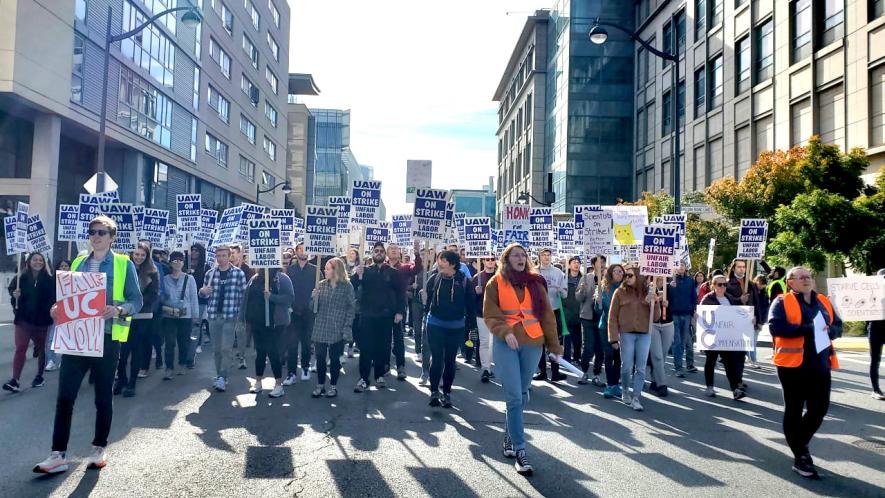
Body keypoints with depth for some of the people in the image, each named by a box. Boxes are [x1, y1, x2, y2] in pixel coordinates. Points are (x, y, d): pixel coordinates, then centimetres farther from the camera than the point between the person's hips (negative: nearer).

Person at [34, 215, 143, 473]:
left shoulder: (124, 264, -1)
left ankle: (99, 448, 22)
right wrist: (58, 308, -4)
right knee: (65, 395, -2)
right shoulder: (78, 263, 13)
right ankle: (59, 454, 5)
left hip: (106, 337, -3)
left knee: (103, 395, 8)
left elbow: (136, 301, -4)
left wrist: (119, 310, -24)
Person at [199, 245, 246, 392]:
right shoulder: (210, 273, 7)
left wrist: (242, 314, -5)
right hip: (213, 315, 4)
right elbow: (205, 294, 16)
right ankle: (220, 376, 21)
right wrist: (203, 291, -8)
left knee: (226, 348, -8)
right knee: (216, 349, 10)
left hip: (230, 316, -3)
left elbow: (243, 295, 1)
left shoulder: (239, 273, -2)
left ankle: (222, 378, -5)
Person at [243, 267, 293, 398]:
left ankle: (279, 385, 5)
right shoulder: (255, 278, 8)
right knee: (260, 351, 14)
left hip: (274, 323, -5)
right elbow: (247, 297, 10)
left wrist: (271, 297, -27)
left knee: (272, 352, -4)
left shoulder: (282, 278, -8)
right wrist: (245, 316, 5)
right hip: (256, 322, 6)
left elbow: (290, 298, -17)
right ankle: (258, 381, 26)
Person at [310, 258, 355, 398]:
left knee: (334, 358, 5)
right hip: (321, 327, 3)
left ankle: (333, 386, 18)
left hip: (337, 329, -3)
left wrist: (347, 327, -9)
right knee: (320, 357, 5)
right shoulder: (322, 284, 7)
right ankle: (320, 385, 18)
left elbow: (351, 307, -3)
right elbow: (315, 306, 11)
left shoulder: (346, 286, -4)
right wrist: (314, 297, -10)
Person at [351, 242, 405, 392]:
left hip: (385, 316, 1)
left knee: (381, 347, 8)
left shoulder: (392, 272, 5)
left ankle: (379, 376, 19)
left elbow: (400, 292, 4)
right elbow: (352, 288, -3)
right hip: (367, 315, 0)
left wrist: (399, 311, -4)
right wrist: (357, 276, -21)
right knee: (365, 347, -3)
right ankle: (363, 379, 2)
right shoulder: (365, 270, 5)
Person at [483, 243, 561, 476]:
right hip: (506, 344, -3)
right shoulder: (496, 283, 2)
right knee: (514, 398, -8)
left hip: (532, 345, 3)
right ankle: (520, 451, -3)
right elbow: (490, 316, -1)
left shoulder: (536, 283, 8)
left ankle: (509, 437, 33)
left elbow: (547, 315, 8)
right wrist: (505, 332, -19)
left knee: (522, 396, 12)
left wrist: (554, 345, 6)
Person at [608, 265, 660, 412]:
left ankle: (636, 398, 6)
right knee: (627, 366, 2)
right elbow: (612, 316, 0)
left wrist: (654, 302, -8)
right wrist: (614, 337, -4)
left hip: (644, 334, 2)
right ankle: (625, 392, 25)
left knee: (641, 368, 0)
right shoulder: (620, 292, 1)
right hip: (626, 333, -2)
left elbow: (655, 317, 9)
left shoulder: (647, 292, 8)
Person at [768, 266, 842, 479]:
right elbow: (776, 326, -19)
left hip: (821, 363, 6)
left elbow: (838, 325, 17)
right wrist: (809, 329, -21)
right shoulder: (782, 302, -5)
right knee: (794, 409, 4)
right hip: (793, 363, -6)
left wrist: (829, 330, -7)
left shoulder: (823, 301, 14)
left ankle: (801, 443, 34)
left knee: (820, 408, 9)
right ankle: (800, 457, 14)